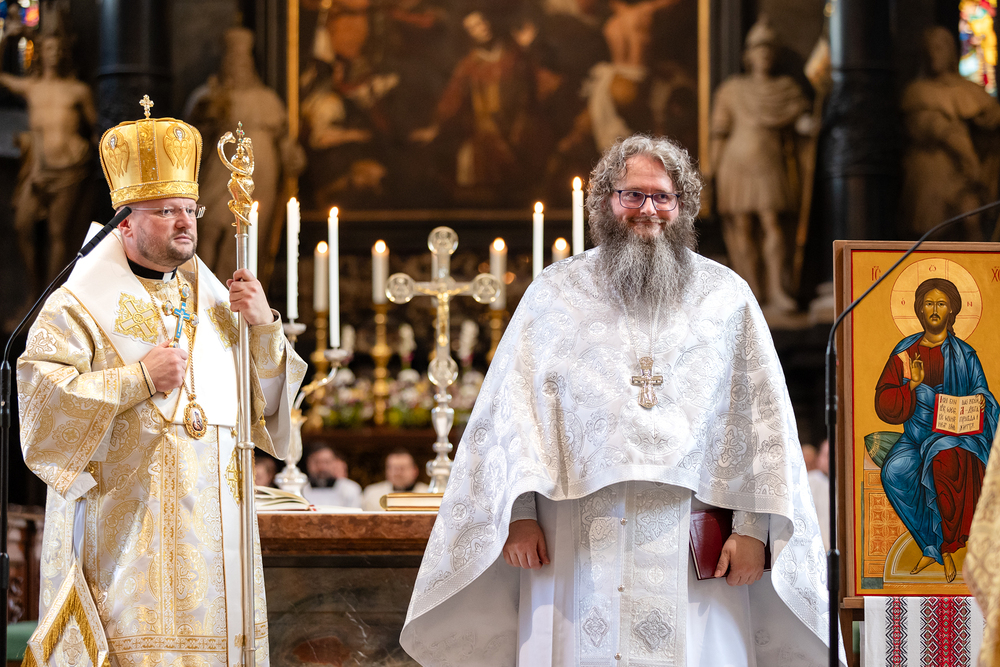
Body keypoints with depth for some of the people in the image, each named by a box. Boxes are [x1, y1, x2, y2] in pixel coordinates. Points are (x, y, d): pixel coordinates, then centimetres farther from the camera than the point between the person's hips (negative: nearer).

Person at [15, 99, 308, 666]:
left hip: (212, 527, 5)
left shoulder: (216, 300, 16)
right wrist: (139, 378, -16)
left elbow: (268, 405, 15)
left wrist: (265, 327, -1)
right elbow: (40, 397, -13)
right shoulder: (80, 307, 0)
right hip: (127, 528, -5)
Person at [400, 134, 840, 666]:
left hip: (691, 542, 0)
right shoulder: (554, 294, 11)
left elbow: (763, 417, 6)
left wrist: (753, 525, -3)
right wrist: (520, 512, -6)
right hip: (578, 538, 0)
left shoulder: (726, 297, 11)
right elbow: (516, 405, 5)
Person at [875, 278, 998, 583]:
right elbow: (885, 405, 4)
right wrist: (914, 384, -14)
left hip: (956, 434, -2)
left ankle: (941, 545, -22)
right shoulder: (905, 352, 10)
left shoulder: (964, 354, 7)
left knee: (945, 459, -38)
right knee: (895, 471, -29)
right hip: (917, 434, 2)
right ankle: (936, 547, -17)